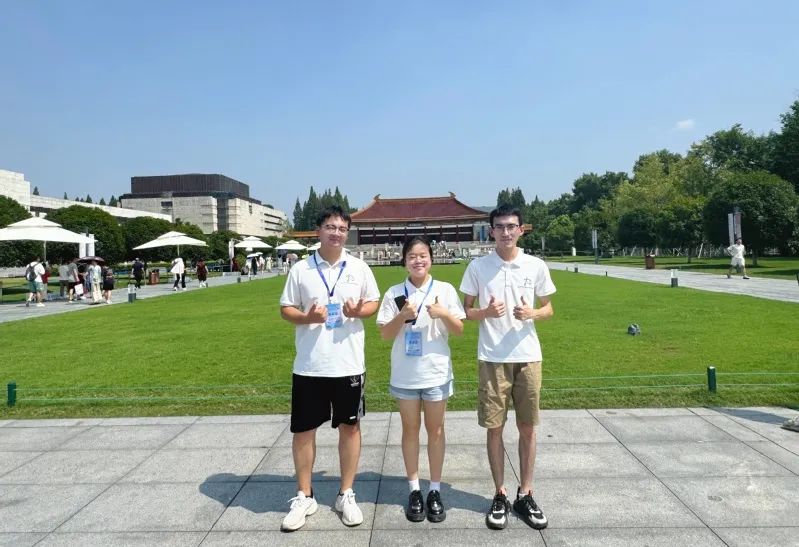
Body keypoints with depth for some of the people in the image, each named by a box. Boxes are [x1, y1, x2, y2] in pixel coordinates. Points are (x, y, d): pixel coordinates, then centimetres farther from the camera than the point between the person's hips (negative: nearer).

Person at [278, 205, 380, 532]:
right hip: (309, 366, 0)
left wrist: (358, 311, -14)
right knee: (303, 430, 8)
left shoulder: (359, 268, 2)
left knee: (349, 426, 10)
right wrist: (307, 317, -18)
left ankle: (346, 495, 27)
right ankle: (304, 497, 27)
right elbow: (285, 309, 3)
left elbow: (374, 303, 8)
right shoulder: (301, 269, -1)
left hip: (348, 364, 1)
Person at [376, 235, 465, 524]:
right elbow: (385, 334, -2)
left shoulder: (445, 290, -3)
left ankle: (435, 491, 23)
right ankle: (414, 490, 25)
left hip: (436, 373, 0)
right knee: (410, 429, 11)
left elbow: (459, 330, -2)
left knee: (435, 429, 10)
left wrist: (444, 314, -20)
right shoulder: (395, 293, -2)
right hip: (405, 375, 1)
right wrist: (402, 316, -19)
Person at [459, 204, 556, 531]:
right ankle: (500, 495, 22)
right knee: (494, 428, 6)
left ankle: (525, 495, 24)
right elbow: (466, 311, 3)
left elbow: (548, 310, 9)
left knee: (527, 427, 9)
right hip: (492, 358, -1)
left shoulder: (536, 266, 1)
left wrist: (531, 313, -14)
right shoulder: (477, 267, -2)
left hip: (528, 357, 1)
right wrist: (486, 312, -18)